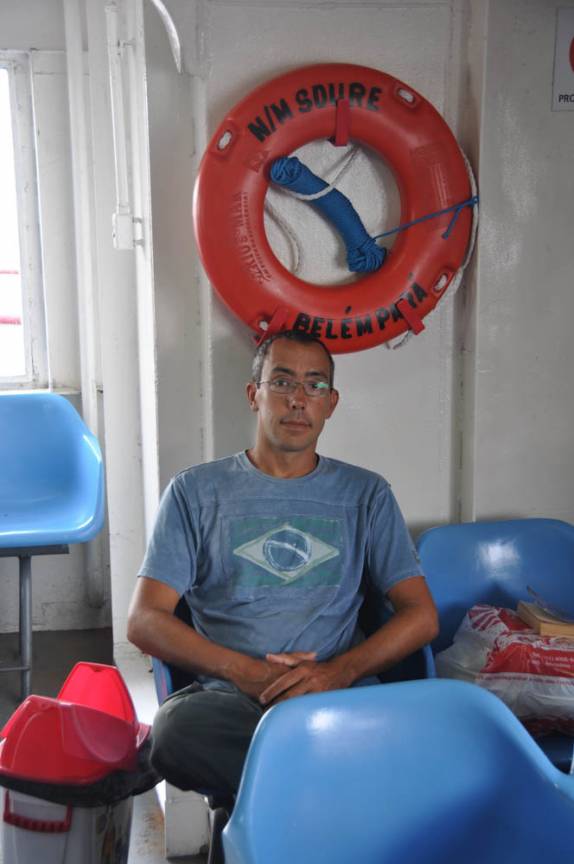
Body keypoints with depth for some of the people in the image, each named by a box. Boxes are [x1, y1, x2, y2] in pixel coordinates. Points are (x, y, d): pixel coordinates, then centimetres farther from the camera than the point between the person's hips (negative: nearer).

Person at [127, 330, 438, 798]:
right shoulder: (196, 491, 13)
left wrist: (339, 671, -9)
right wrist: (245, 671, -10)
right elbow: (145, 620, 4)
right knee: (178, 728, -35)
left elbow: (421, 615, 9)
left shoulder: (365, 493, 17)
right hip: (229, 697, 1)